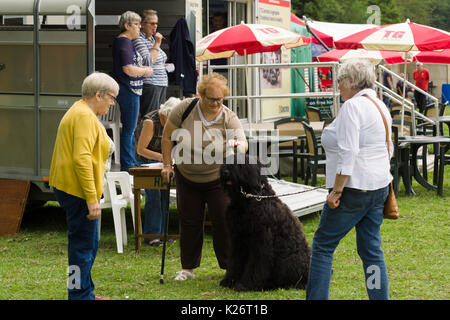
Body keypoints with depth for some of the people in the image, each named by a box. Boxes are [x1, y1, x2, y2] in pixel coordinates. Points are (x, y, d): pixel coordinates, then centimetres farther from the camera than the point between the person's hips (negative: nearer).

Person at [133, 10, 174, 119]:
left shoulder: (152, 39, 18)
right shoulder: (138, 39, -10)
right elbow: (147, 62, -22)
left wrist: (166, 65, 14)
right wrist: (157, 44, -15)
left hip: (161, 84, 9)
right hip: (149, 85, -9)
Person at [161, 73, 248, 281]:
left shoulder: (229, 118, -15)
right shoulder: (185, 108, -13)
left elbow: (243, 143, -25)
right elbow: (167, 136, -3)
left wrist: (238, 145, -49)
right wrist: (167, 165, -3)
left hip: (217, 179, -1)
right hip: (187, 178, 1)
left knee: (223, 221, -3)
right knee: (189, 222, 7)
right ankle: (188, 268, 18)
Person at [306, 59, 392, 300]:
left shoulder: (352, 106, -15)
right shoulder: (380, 106, 13)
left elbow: (348, 153, -22)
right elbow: (388, 150, 20)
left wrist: (336, 191, -20)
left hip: (354, 188, -9)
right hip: (379, 187, 9)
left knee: (323, 245, 2)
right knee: (371, 249, 11)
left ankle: (316, 298, 2)